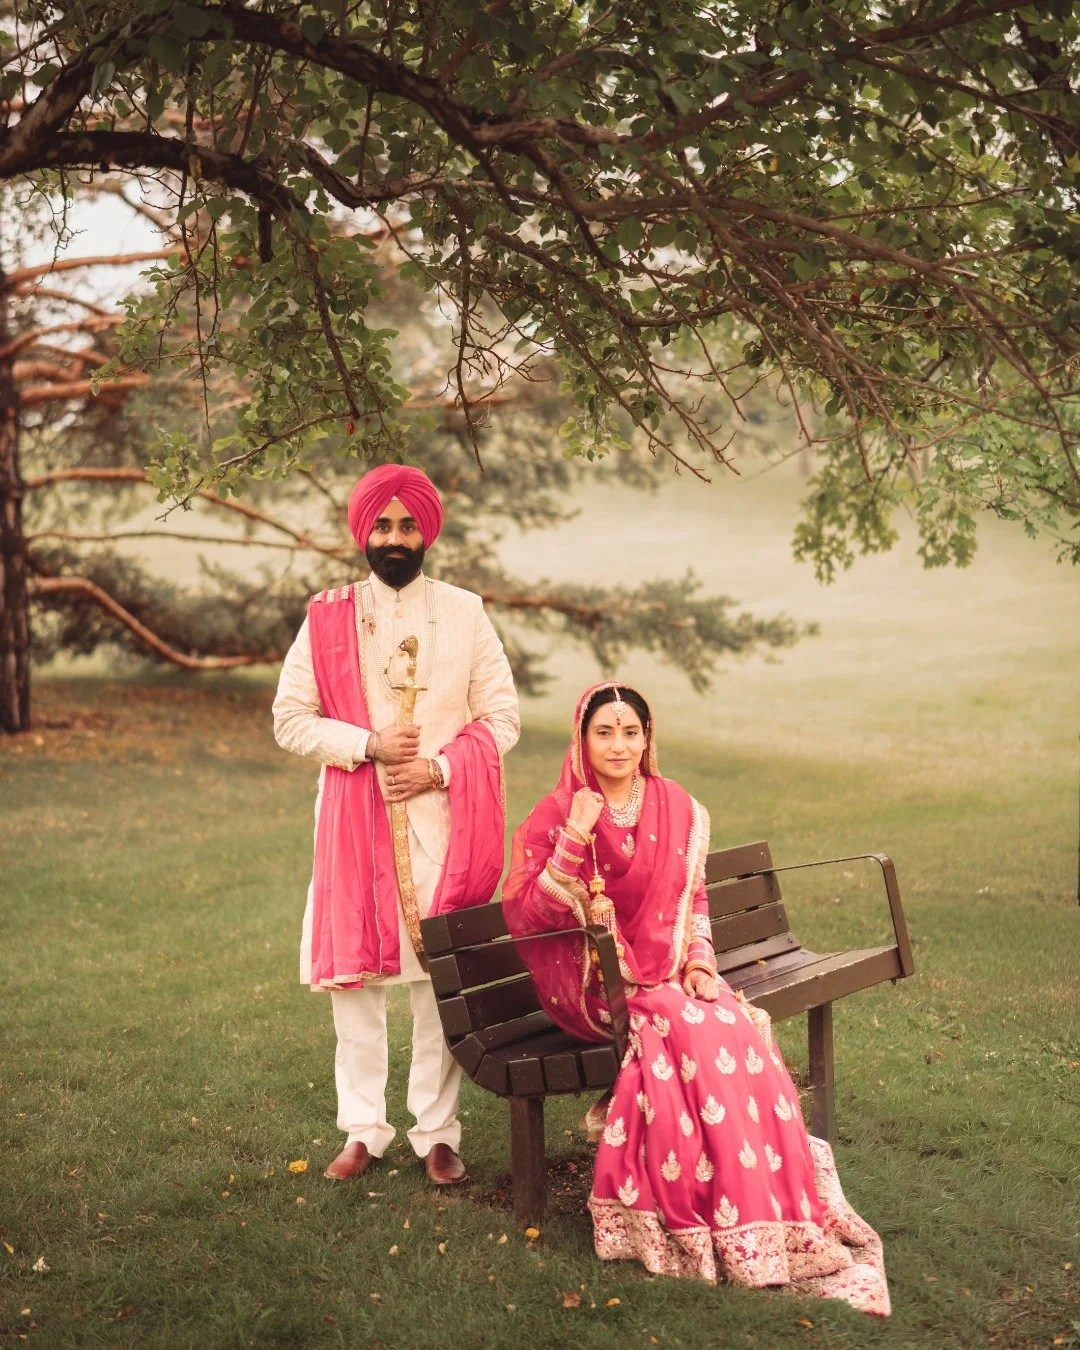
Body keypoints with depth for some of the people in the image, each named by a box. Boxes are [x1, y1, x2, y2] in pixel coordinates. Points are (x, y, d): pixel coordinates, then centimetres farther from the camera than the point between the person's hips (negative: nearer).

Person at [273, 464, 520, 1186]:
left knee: (442, 977, 0)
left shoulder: (464, 613, 5)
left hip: (442, 820, 0)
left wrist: (438, 767, -10)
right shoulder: (327, 619, 4)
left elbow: (502, 716, 5)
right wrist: (370, 744, -12)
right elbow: (291, 719, 3)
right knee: (353, 971, 3)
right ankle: (364, 1128, 15)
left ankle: (439, 1132, 11)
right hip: (355, 820, 1)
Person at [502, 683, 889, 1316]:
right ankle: (737, 1230, -24)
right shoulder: (556, 816, -6)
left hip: (670, 972, 4)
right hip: (598, 982, -4)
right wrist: (575, 840, -22)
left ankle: (773, 1206, -20)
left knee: (739, 1028, -25)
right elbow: (528, 915, -13)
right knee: (692, 1031, -30)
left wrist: (700, 964, -1)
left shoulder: (680, 810, 7)